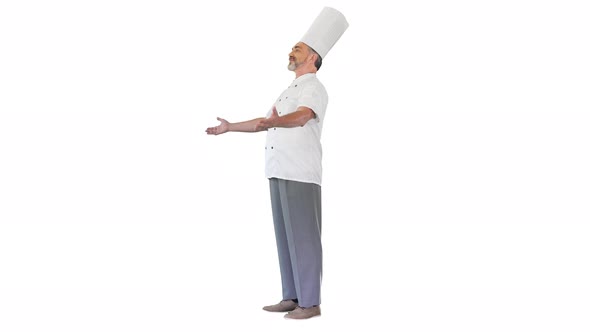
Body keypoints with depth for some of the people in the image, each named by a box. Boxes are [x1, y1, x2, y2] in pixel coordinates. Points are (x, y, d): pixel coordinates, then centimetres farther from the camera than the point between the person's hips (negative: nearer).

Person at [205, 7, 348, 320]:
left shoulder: (313, 87, -7)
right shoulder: (292, 89, 23)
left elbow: (302, 117, -28)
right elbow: (266, 122, 34)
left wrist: (273, 122, -46)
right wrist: (231, 126, 39)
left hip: (301, 175, -9)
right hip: (281, 173, 9)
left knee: (303, 237, -7)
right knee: (285, 236, 10)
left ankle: (310, 302, -2)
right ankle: (292, 298, 17)